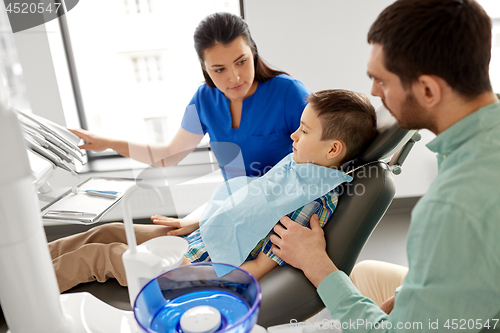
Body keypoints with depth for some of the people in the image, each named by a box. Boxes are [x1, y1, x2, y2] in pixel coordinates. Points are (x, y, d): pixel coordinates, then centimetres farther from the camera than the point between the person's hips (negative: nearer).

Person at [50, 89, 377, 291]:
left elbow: (261, 267, -24)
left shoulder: (314, 200, -27)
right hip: (197, 240, 8)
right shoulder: (297, 164, 2)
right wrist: (188, 224, 15)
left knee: (95, 254, 4)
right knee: (107, 232, 14)